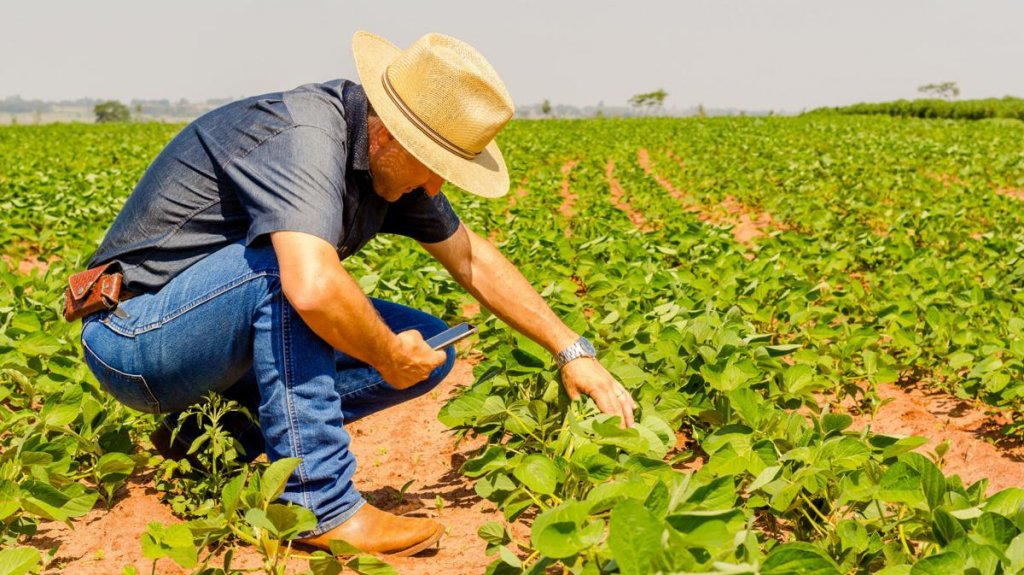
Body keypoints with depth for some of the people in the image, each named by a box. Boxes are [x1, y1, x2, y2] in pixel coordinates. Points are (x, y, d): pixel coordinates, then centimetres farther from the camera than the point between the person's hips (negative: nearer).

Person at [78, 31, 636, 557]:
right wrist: (387, 357, -25)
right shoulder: (303, 136, -28)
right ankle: (318, 501, -24)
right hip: (135, 336, -8)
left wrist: (572, 350, 7)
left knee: (429, 350, 0)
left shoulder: (390, 158, -2)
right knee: (291, 253, -34)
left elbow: (475, 261, 8)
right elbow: (314, 289, -45)